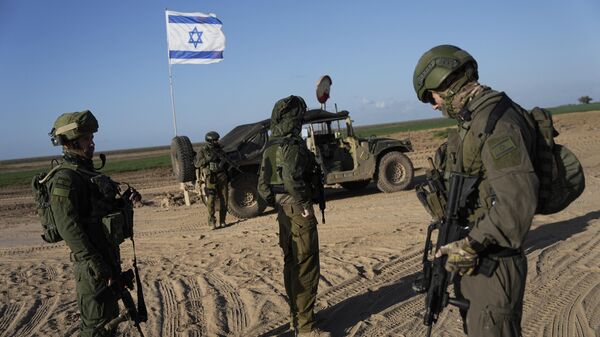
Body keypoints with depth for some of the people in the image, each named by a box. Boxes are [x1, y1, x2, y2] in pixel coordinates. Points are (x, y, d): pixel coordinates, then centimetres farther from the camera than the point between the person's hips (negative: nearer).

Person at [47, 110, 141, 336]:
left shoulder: (87, 172, 11)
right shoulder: (65, 179, -18)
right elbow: (69, 228, -23)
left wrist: (125, 200, 0)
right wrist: (98, 268, -24)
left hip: (109, 256, 9)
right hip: (93, 264, -9)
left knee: (110, 314, 21)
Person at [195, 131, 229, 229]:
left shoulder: (219, 149, 13)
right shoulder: (203, 150, -1)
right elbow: (196, 163, -8)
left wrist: (227, 176, 15)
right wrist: (207, 159, -19)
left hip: (222, 176, 5)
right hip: (210, 177, -5)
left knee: (223, 199, 4)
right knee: (211, 199, -9)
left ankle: (222, 221, 12)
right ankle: (211, 222, -4)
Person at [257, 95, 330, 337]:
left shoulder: (270, 148, 10)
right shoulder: (293, 145, -17)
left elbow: (263, 186, 12)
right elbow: (292, 179, -31)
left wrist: (277, 204, 17)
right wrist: (304, 204, -19)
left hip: (283, 212, 9)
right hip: (299, 212, -9)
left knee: (291, 264, 17)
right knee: (306, 268, -1)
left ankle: (295, 316, 30)